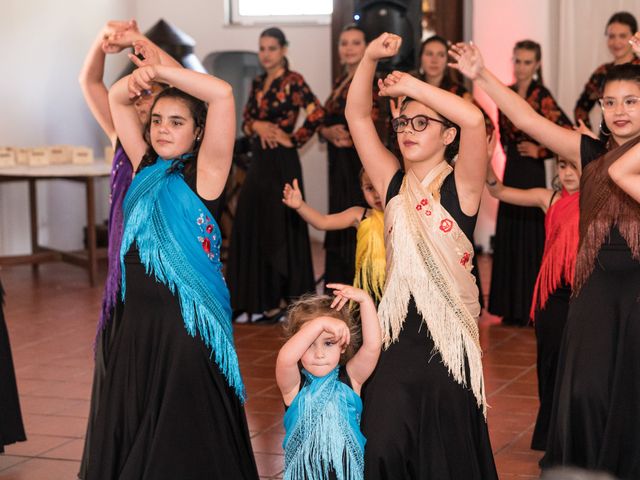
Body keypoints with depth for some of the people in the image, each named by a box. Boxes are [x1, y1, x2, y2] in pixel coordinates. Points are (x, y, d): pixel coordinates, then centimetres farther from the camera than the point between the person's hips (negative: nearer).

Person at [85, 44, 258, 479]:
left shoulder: (203, 175, -6)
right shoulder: (146, 170, 9)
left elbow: (222, 94, -17)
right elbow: (117, 99, 15)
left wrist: (160, 70, -13)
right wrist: (139, 79, -3)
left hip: (186, 328, -6)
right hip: (137, 329, 6)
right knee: (128, 440, 13)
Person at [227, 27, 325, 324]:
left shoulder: (293, 81, -9)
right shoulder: (258, 83, 13)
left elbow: (317, 114, -20)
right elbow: (246, 121, 12)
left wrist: (294, 140, -12)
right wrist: (258, 126, -9)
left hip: (281, 163, -7)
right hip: (258, 161, 7)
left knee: (279, 228, -2)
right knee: (253, 227, 6)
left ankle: (283, 300, 8)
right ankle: (259, 301, 13)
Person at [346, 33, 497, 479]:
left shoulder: (460, 187, -6)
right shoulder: (394, 185, 5)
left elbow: (474, 119, -23)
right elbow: (357, 116, 1)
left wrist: (410, 84, -16)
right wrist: (370, 58, -12)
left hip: (449, 334, -3)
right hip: (398, 330, 3)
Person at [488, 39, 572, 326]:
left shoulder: (541, 96, -12)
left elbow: (567, 131, -20)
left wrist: (541, 151, -13)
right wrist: (508, 150, 13)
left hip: (530, 172, -7)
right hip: (511, 171, 7)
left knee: (528, 236, -2)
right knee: (507, 236, 9)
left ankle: (530, 308, 7)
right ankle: (511, 306, 19)